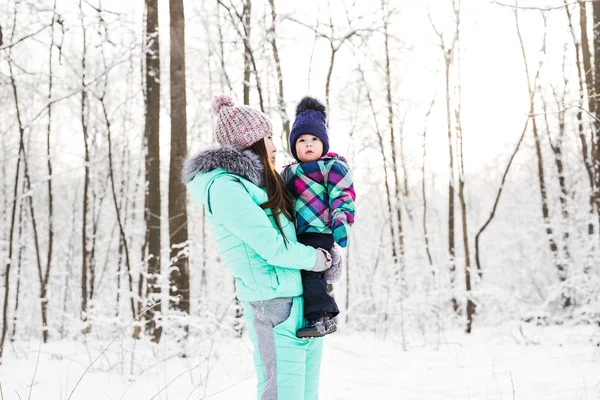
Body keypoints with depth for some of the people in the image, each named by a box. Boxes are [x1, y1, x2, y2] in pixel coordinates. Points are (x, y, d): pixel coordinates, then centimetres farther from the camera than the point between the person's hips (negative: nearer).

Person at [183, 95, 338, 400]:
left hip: (304, 302, 9)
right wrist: (318, 259, -1)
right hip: (276, 306, -9)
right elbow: (272, 246, -15)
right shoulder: (224, 187, -11)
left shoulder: (256, 182, 17)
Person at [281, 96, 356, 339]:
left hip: (319, 232, -9)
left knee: (309, 270, -22)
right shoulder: (288, 173, 24)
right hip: (297, 236, 9)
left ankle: (322, 317, -21)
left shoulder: (332, 167, 1)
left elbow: (343, 198, -8)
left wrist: (341, 223, -19)